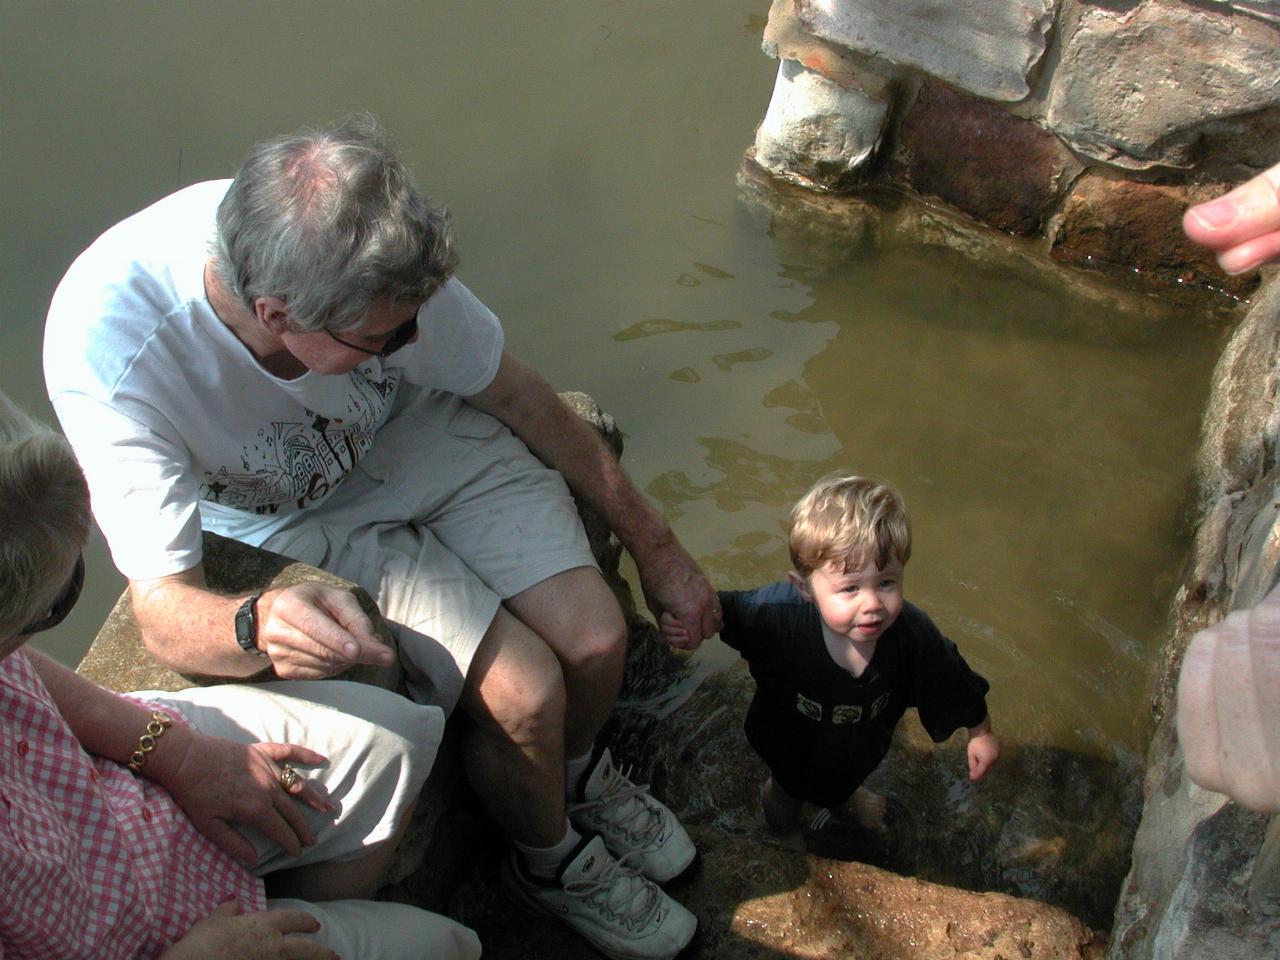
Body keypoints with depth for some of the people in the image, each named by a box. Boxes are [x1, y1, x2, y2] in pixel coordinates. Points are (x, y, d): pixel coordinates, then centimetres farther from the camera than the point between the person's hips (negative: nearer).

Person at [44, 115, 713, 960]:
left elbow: (512, 391, -11)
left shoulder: (369, 259, -29)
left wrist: (655, 545, -2)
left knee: (595, 637, -11)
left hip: (415, 431, 3)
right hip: (291, 520, -2)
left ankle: (580, 773, 27)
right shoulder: (106, 349, -37)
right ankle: (553, 861, 17)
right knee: (525, 692, -19)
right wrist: (257, 624, -56)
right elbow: (165, 608, -30)